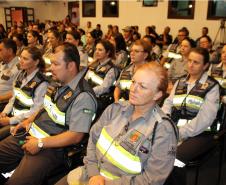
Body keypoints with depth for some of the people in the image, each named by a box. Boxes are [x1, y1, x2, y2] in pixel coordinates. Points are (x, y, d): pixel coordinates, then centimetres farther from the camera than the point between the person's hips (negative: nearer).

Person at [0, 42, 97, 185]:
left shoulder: (83, 97, -20)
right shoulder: (58, 84, 7)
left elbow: (76, 136, -22)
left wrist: (40, 143, -19)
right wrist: (29, 120, 8)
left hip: (50, 148, -9)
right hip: (30, 134, 9)